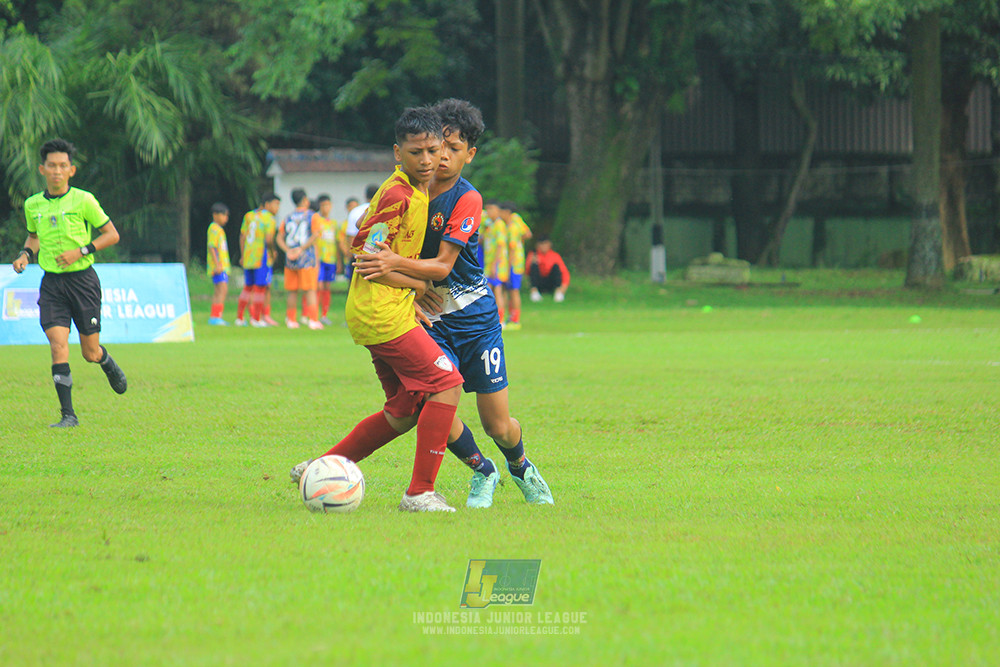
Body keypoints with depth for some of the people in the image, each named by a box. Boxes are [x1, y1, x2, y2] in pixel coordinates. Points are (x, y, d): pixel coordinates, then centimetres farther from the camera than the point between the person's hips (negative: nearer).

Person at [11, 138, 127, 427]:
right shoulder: (33, 205, 5)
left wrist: (81, 251, -13)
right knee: (58, 345, -14)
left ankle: (110, 367, 41)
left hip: (82, 279, -2)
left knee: (90, 352, 4)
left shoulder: (83, 200, -7)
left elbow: (112, 234, -1)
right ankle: (68, 415, -11)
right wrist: (25, 254, 3)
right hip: (51, 283, 2)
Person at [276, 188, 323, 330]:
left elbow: (279, 238, 6)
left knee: (292, 291, 9)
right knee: (310, 290, -3)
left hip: (290, 259, 4)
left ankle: (291, 319, 12)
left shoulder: (288, 218, 12)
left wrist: (288, 250, -5)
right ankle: (313, 320, -8)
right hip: (307, 259, -4)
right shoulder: (313, 216, 0)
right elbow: (315, 235, -13)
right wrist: (301, 249, -11)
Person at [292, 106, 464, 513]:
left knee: (405, 412, 13)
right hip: (383, 315, -10)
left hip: (388, 313, 10)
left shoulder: (417, 189, 14)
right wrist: (419, 284, -9)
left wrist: (414, 295, 14)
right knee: (447, 385, -12)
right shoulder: (398, 196, -17)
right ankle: (420, 492, -10)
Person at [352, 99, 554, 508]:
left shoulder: (466, 200, -13)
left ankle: (520, 467, 36)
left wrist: (396, 264, -35)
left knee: (497, 424, 1)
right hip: (431, 318, 3)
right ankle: (482, 472, 9)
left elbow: (442, 266, -20)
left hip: (476, 318, -3)